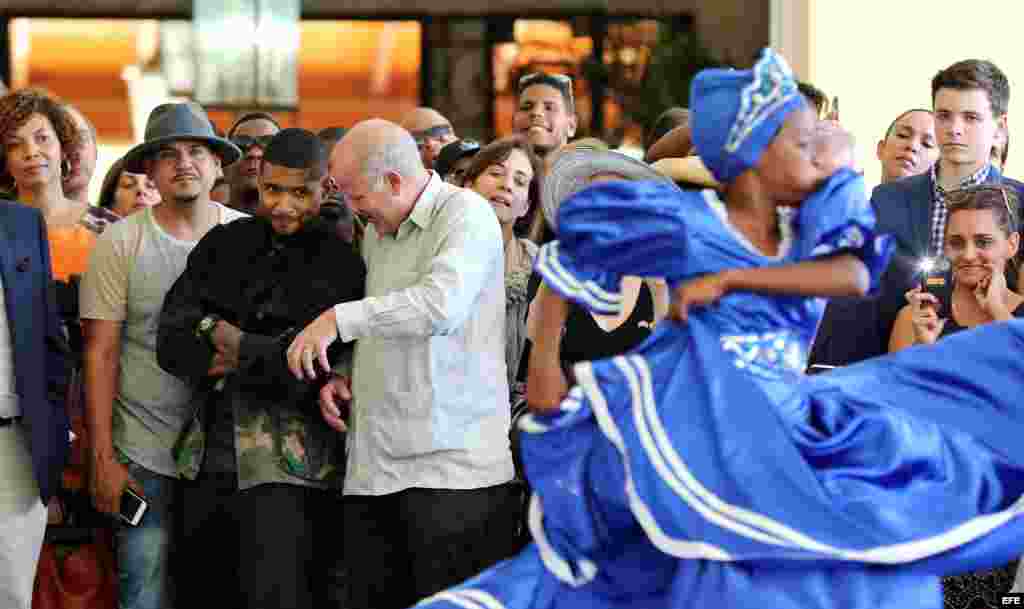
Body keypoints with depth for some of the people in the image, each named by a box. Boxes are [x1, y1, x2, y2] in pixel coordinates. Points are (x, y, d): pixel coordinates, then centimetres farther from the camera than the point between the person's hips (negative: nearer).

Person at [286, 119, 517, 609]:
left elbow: (442, 303, -22)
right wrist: (343, 378, 11)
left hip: (451, 463, -7)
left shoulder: (465, 214, -5)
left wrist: (339, 319, -17)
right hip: (373, 467, 7)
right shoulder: (375, 233, 22)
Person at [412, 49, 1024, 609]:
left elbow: (855, 275, -12)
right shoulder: (689, 223, -4)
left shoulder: (812, 229, 11)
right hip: (702, 419, -6)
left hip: (784, 425, 6)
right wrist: (545, 370, -2)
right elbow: (565, 265, 3)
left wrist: (730, 279, -16)